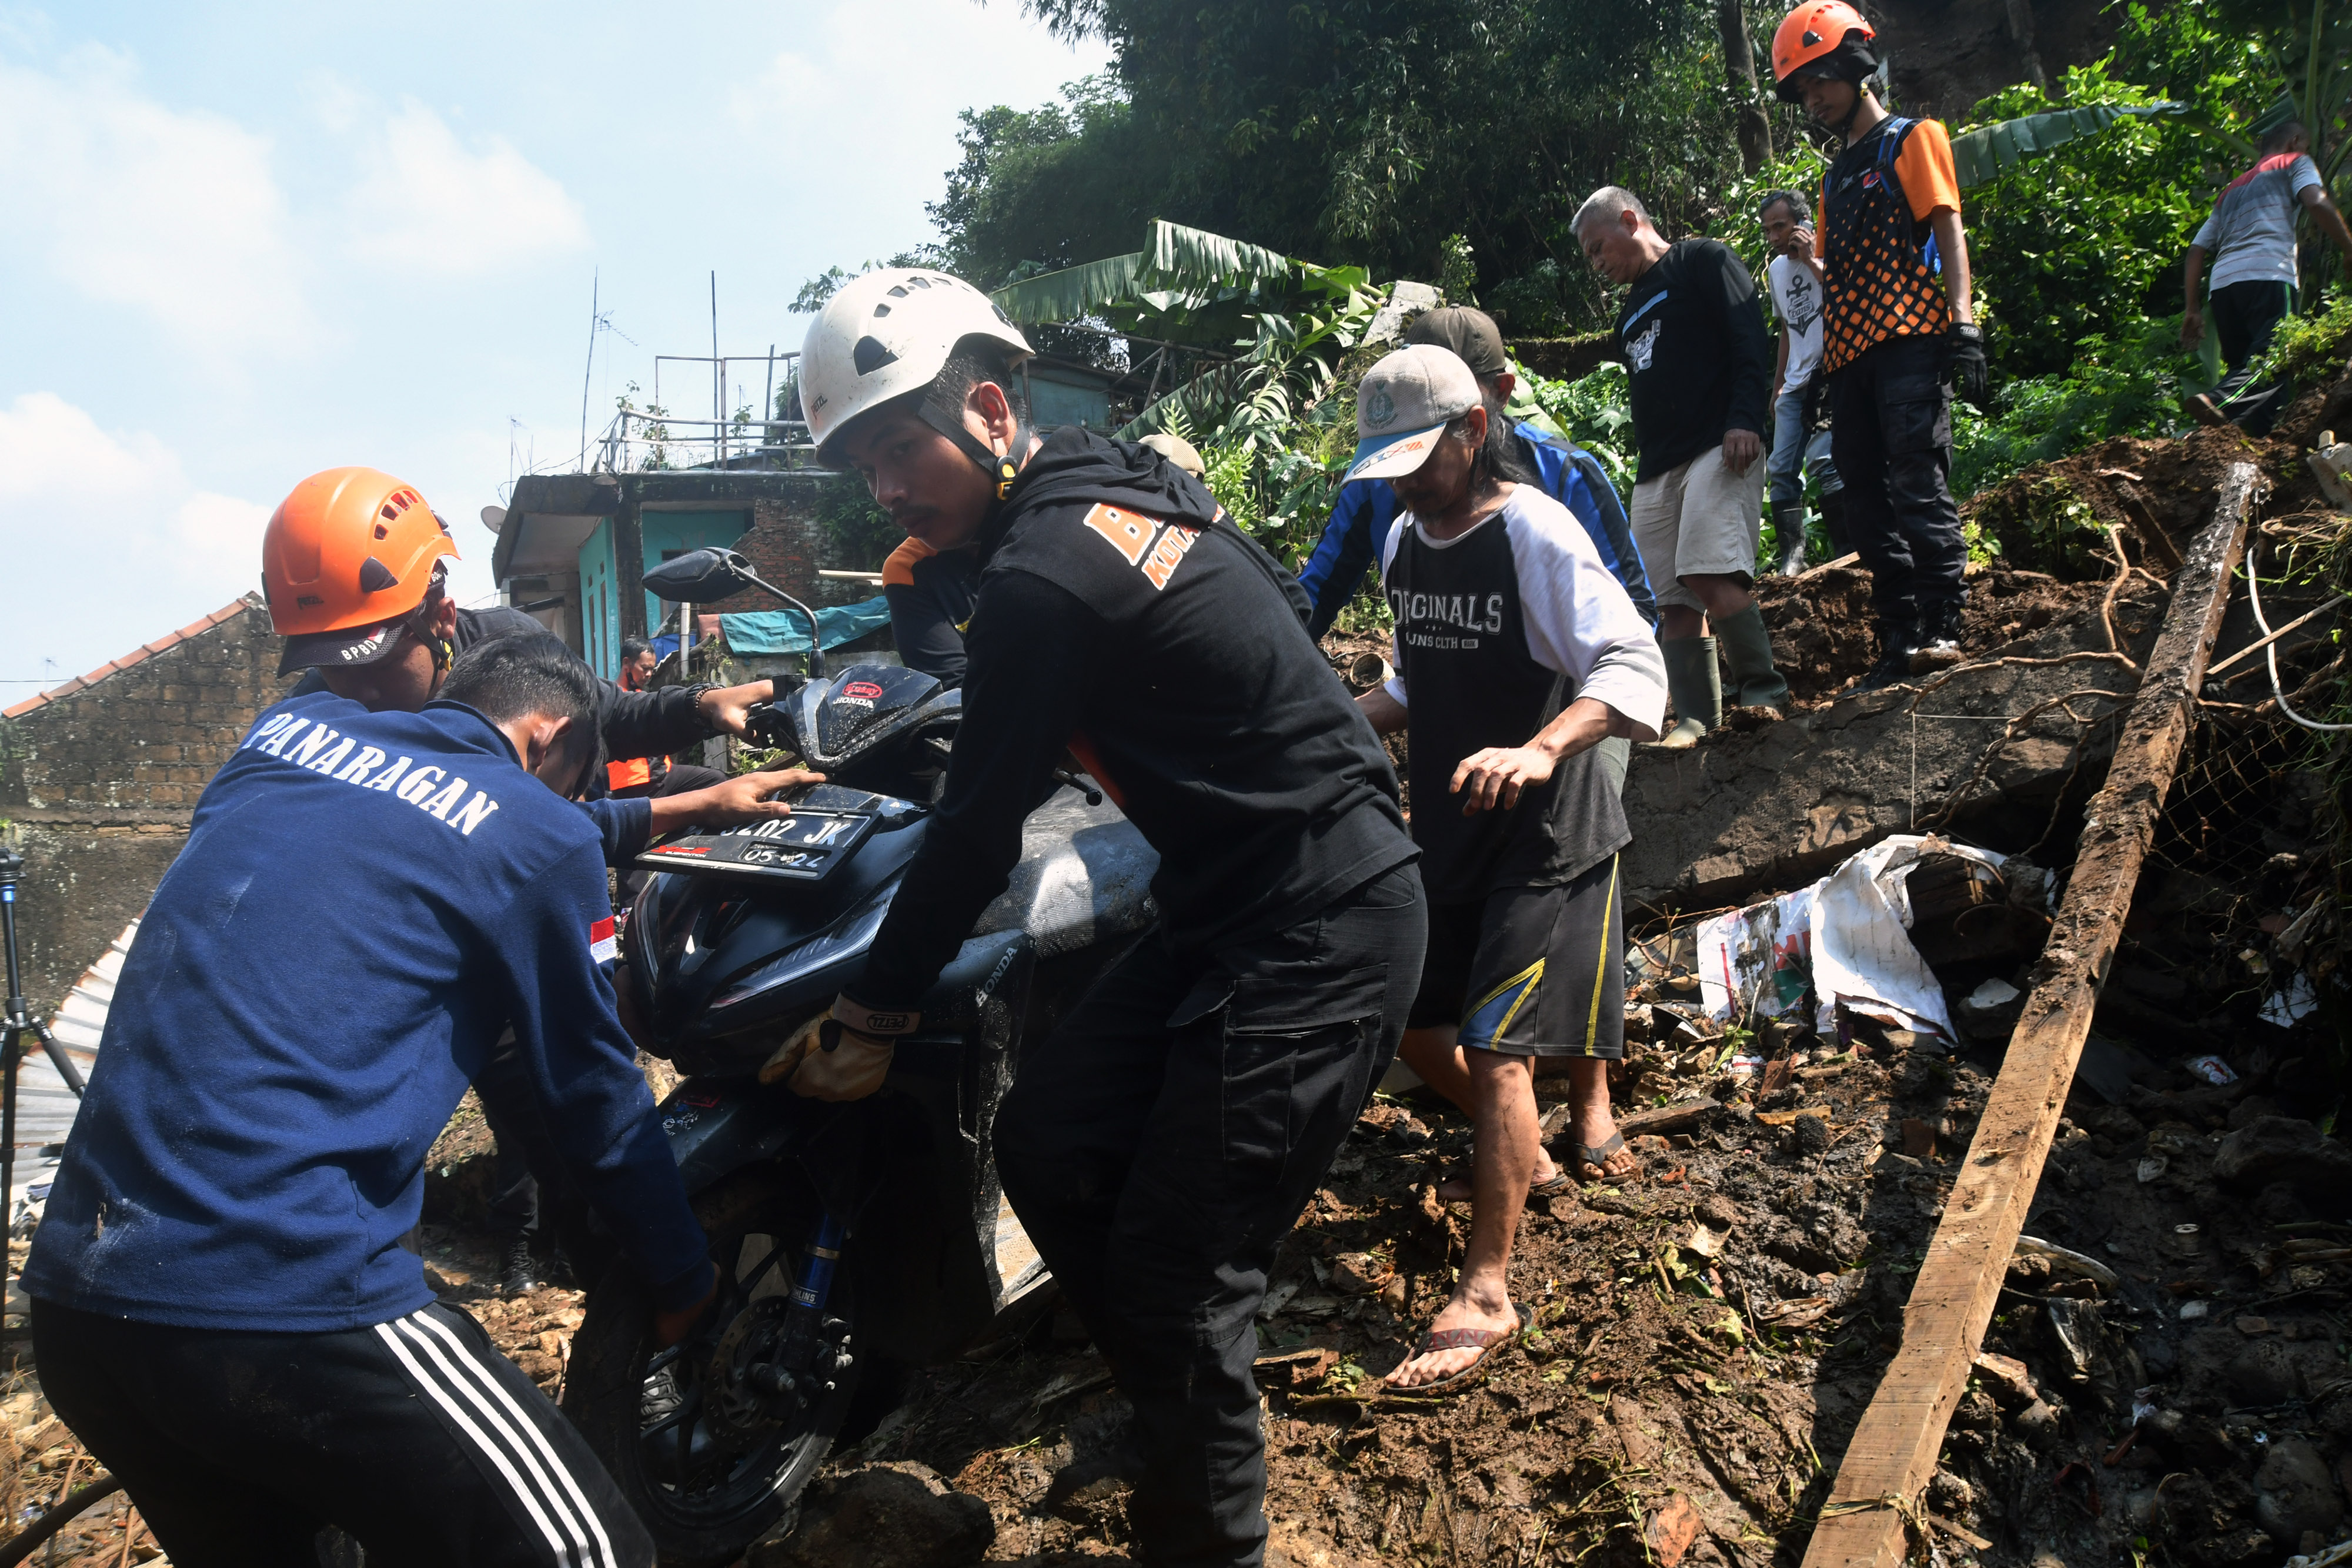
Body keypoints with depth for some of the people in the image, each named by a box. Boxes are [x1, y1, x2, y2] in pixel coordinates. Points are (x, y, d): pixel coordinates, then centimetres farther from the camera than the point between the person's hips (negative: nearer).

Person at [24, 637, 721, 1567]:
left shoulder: (288, 727, 15)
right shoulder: (539, 838, -3)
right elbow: (595, 1095, 6)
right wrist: (685, 1282, 22)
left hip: (71, 1296, 8)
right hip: (287, 1304, -8)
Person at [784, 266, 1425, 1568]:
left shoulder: (1044, 576, -18)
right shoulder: (1109, 478, 10)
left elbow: (978, 831, -13)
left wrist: (868, 1018, -2)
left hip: (1317, 934, -10)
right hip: (1232, 907, 10)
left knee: (1176, 1271, -5)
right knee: (1047, 1142, 9)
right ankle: (1179, 1412, 24)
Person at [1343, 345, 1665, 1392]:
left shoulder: (1535, 533, -17)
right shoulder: (1404, 542, 7)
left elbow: (1634, 669, -27)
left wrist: (1539, 752, -44)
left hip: (1547, 834, -8)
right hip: (1447, 831, 8)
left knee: (1495, 1048, -12)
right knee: (1413, 1027, 12)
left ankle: (1485, 1294, -4)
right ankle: (1521, 1159, 39)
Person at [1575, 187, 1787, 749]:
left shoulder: (1703, 261, 5)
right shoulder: (1631, 311, 28)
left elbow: (1750, 340, -7)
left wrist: (1745, 420, -19)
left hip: (1718, 448, -8)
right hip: (1656, 470, 8)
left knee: (1709, 573, -24)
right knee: (1672, 599, -1)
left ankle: (1764, 690, -11)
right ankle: (1695, 718, 1)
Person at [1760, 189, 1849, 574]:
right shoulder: (1775, 271, 17)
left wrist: (1810, 258, -20)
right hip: (1795, 384, 8)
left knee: (1823, 461, -22)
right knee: (1781, 469, 1)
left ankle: (1846, 552, -17)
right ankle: (1792, 557, 6)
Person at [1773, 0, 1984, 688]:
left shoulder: (1912, 139, 6)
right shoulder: (1837, 174, 27)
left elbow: (1948, 231, -5)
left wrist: (1963, 323, -16)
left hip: (1908, 343, -7)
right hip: (1849, 353, 8)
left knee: (1917, 481, -18)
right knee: (1868, 503, 3)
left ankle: (1941, 625, -18)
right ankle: (1899, 643, 5)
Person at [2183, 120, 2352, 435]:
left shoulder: (2233, 188, 35)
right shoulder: (2295, 163, 19)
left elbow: (2197, 250, 26)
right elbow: (2316, 202, -3)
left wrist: (2193, 308, 22)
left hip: (2223, 281, 7)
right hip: (2268, 275, -7)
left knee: (2244, 367, 8)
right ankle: (2219, 402, -44)